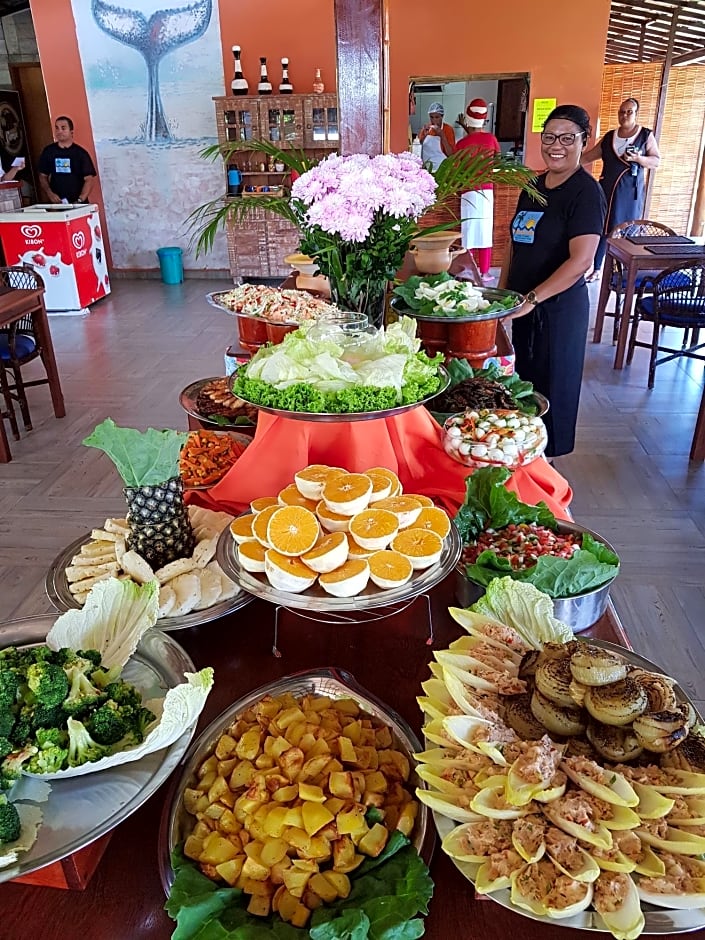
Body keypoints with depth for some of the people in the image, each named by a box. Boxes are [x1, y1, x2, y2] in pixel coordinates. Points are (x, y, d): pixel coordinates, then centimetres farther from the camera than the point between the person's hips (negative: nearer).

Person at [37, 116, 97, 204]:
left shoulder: (81, 153, 0)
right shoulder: (48, 151, 9)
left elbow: (89, 179, -5)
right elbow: (43, 176, 13)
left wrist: (81, 200, -16)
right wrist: (49, 193, -4)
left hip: (77, 203, -2)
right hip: (56, 202, 2)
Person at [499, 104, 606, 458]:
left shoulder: (587, 192, -13)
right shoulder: (533, 185, 10)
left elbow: (581, 260, -22)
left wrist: (531, 299, -27)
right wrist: (503, 293, 9)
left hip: (558, 306, -7)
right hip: (524, 304, 7)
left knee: (549, 387, 4)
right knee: (523, 379, 15)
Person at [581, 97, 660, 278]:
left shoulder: (646, 135, 1)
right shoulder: (609, 136, 11)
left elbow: (657, 161, -2)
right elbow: (589, 155, 17)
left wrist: (637, 158, -19)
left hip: (630, 191, -3)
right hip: (607, 189, 3)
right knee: (601, 228, 0)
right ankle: (596, 269, 7)